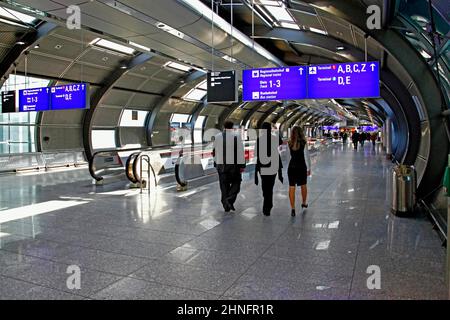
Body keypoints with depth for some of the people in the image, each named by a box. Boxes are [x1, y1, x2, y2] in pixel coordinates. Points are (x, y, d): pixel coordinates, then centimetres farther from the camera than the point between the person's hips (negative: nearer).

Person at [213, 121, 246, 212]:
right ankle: (230, 200, -8)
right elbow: (240, 152, -11)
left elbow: (215, 151, 10)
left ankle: (226, 205, 14)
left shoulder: (217, 137, 5)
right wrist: (242, 165, -8)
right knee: (236, 183, 12)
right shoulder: (236, 136, -8)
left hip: (221, 165, 3)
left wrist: (216, 164, 18)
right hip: (234, 164, -3)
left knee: (224, 185, 11)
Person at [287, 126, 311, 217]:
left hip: (292, 167, 1)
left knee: (292, 187, 3)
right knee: (303, 185, 20)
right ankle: (304, 203, 39)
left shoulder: (290, 143, -4)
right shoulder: (304, 143, -10)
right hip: (302, 167, -1)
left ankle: (292, 208, 0)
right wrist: (309, 168, 3)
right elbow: (307, 156, -6)